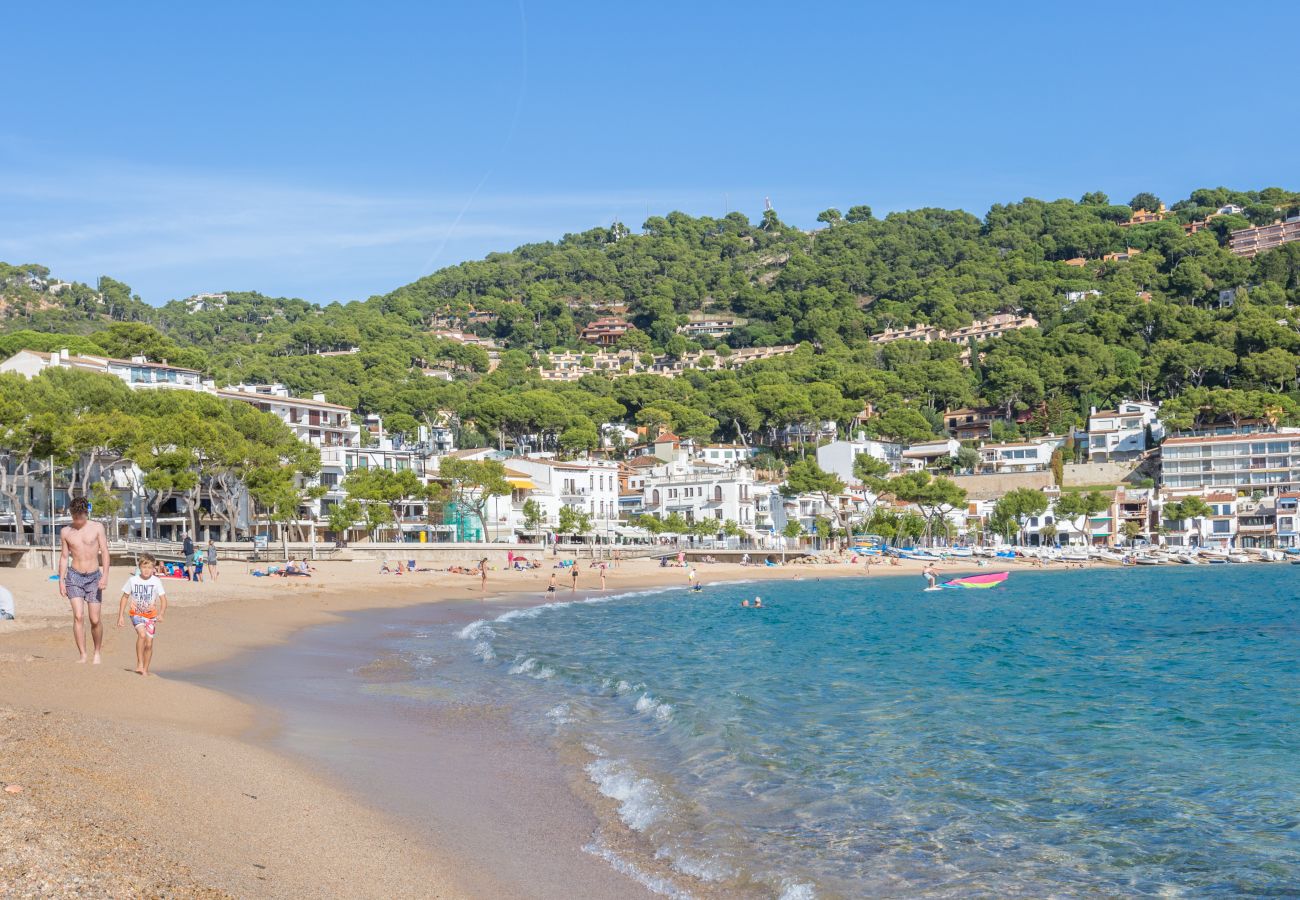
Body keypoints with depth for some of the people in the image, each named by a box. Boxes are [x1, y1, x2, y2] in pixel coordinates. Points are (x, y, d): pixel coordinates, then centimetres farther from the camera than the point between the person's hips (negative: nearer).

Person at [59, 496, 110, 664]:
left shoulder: (97, 528, 0)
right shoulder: (66, 532, 5)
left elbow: (104, 553, -2)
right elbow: (63, 557, 10)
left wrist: (105, 575, -13)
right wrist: (61, 580, 4)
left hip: (94, 576, -1)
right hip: (74, 576, 1)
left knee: (95, 620, -1)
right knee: (78, 616, -13)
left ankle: (97, 652, 19)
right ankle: (83, 655, -10)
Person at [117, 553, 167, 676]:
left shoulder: (156, 582, -7)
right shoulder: (132, 580, -4)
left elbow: (163, 600, -8)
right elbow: (125, 598, 6)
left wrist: (160, 614, -24)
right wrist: (121, 616, 3)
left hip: (151, 616, 1)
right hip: (136, 614, -1)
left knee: (149, 644, 0)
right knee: (142, 634, -27)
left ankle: (145, 669, 17)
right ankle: (139, 663, -18)